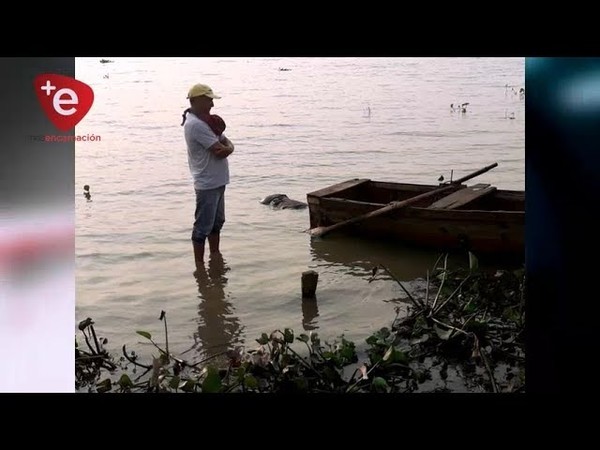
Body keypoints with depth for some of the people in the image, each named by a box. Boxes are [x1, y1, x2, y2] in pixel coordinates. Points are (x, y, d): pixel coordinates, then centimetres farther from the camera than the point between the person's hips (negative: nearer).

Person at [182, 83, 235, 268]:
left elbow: (227, 143, 9)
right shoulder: (196, 124, -21)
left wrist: (227, 147, -14)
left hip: (217, 181, 10)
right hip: (207, 183, -10)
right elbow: (219, 151, -24)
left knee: (217, 222, 20)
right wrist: (226, 148, -3)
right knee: (203, 227, -1)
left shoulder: (205, 120, 11)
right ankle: (199, 264, 9)